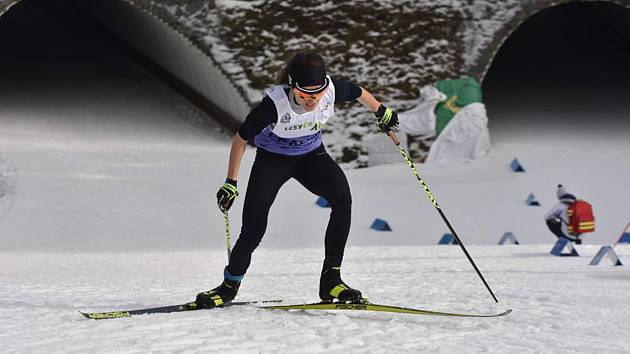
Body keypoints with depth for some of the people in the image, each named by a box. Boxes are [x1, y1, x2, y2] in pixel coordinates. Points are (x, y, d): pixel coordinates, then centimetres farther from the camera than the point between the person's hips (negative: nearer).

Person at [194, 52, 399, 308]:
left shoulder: (332, 90, -26)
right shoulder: (275, 104, -34)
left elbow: (359, 92, -1)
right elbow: (241, 139, -19)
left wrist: (382, 112, 16)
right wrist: (230, 183, -18)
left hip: (311, 155, 3)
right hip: (272, 159, -3)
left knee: (342, 199, -25)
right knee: (253, 230, -13)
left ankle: (330, 279, -17)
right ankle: (230, 285, 15)